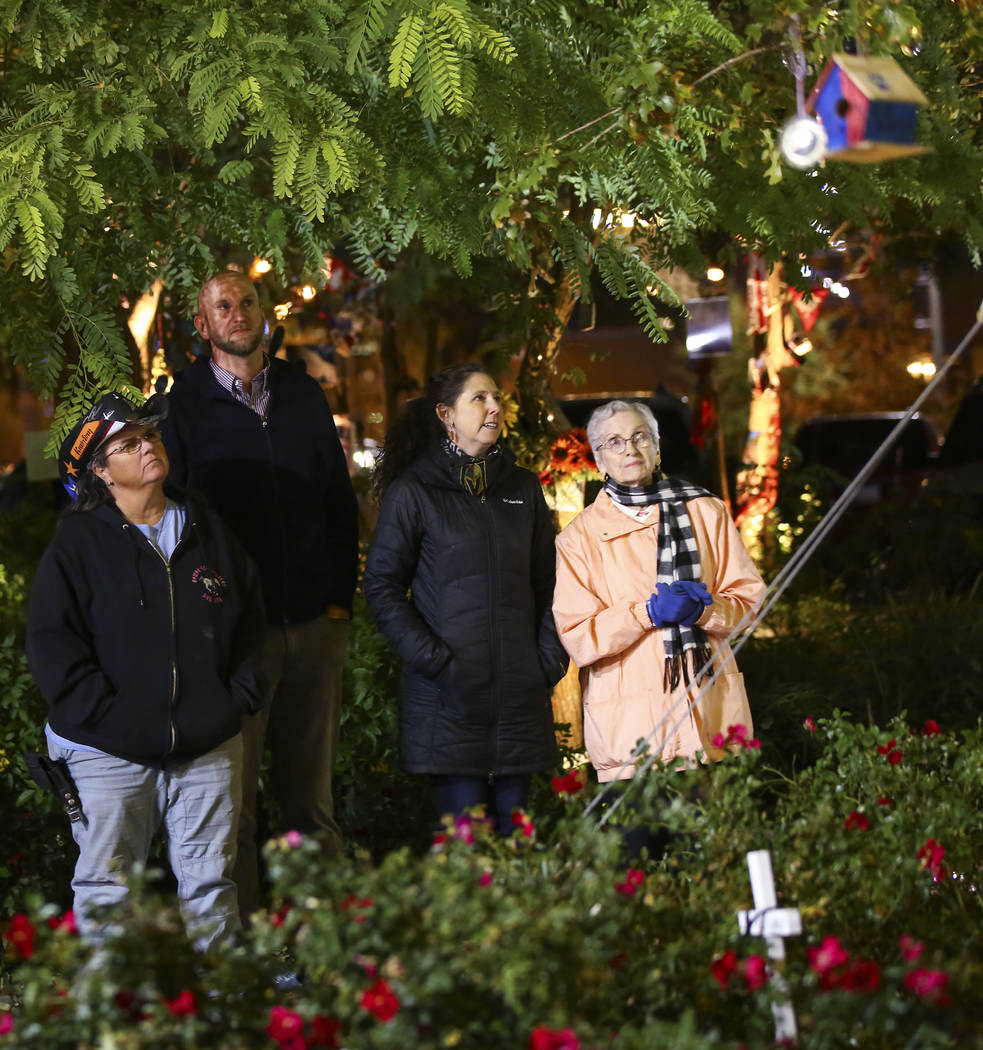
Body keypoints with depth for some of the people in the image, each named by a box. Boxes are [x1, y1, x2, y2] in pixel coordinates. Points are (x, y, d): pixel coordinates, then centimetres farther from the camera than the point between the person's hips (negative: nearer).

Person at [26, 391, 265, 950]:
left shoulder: (209, 530, 9)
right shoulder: (78, 544, -3)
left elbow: (250, 617, 15)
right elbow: (53, 646, -7)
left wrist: (238, 699, 4)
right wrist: (105, 712, -14)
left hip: (209, 747, 3)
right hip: (110, 753, -3)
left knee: (210, 884, 10)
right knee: (107, 892, 2)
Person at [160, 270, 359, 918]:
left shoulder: (304, 395, 12)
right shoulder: (184, 403, 0)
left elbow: (340, 500, 16)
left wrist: (341, 596, 7)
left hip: (316, 623, 4)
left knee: (312, 794, 10)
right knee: (232, 801, -1)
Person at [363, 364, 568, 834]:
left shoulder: (523, 489, 14)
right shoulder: (412, 492, 0)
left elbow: (547, 581, 17)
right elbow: (382, 588, -2)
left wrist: (550, 659, 4)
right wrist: (432, 659, -12)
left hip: (520, 692, 4)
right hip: (449, 693, -4)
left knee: (512, 828, 6)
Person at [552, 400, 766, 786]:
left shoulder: (705, 512, 13)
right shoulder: (579, 536, 8)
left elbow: (750, 599, 10)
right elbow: (577, 637, -1)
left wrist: (703, 610, -11)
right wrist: (648, 613, -14)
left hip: (712, 709, 2)